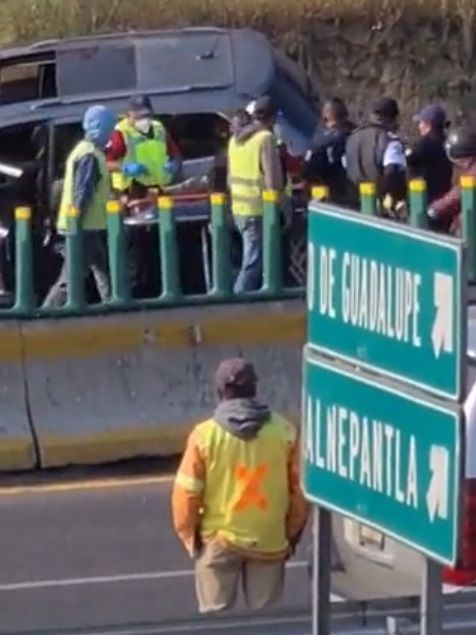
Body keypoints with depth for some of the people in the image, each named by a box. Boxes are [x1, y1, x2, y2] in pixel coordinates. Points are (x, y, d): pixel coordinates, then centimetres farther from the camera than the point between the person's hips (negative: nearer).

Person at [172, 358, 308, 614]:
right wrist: (292, 535, 12)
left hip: (219, 539, -1)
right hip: (269, 541, 1)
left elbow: (187, 493, -9)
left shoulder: (205, 435, -11)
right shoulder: (284, 432, -7)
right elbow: (299, 490, -2)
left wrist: (190, 536, 7)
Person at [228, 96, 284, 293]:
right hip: (258, 210, -8)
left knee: (252, 259, 16)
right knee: (253, 263, -5)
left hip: (238, 209, 8)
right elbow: (273, 181, -16)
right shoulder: (266, 138, -13)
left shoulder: (236, 138, 11)